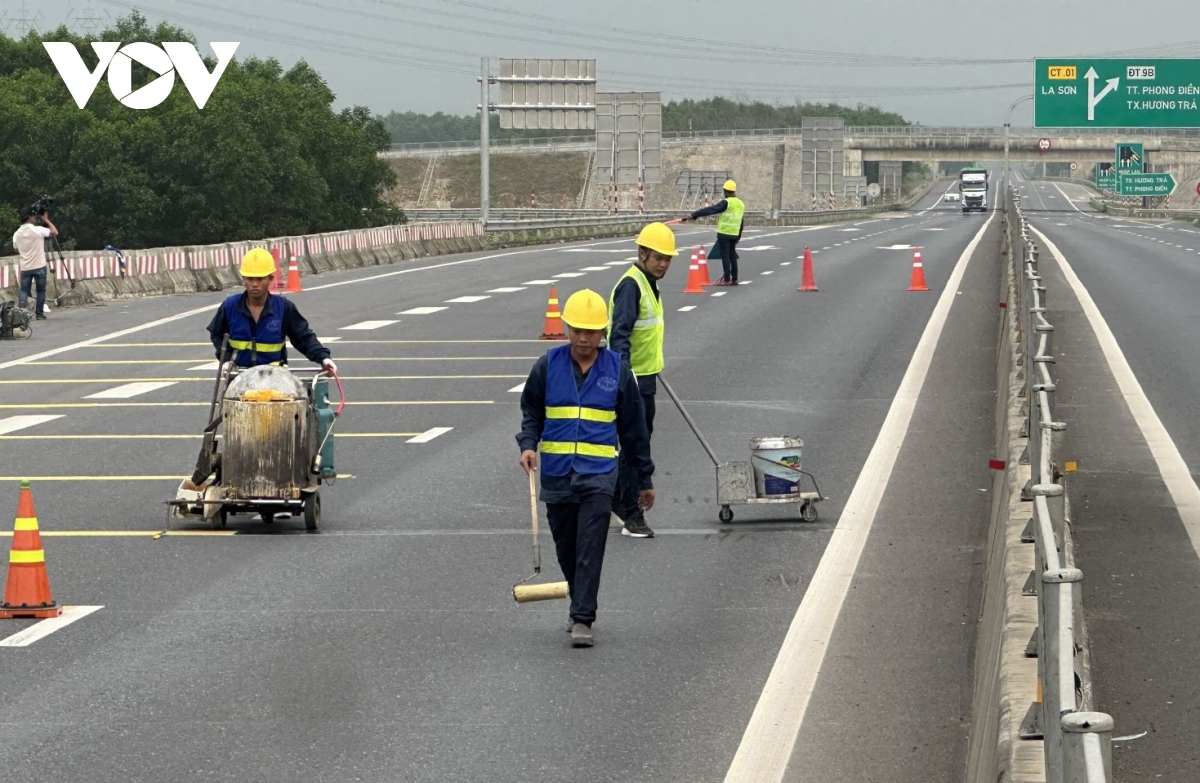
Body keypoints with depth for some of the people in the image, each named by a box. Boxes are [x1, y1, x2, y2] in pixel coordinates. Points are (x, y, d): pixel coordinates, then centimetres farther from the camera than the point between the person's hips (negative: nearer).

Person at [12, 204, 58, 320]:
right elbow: (55, 232, -4)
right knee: (41, 290, 8)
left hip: (25, 268, 3)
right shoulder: (37, 230, -12)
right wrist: (46, 220, 3)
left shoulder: (17, 234, 2)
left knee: (24, 290, 2)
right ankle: (39, 313, 8)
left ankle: (21, 311, -18)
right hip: (39, 266, -3)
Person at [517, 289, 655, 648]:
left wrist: (644, 477, 13)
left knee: (590, 548, -12)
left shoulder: (617, 370, 2)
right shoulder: (548, 366, 3)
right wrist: (528, 444, -8)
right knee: (566, 548, 11)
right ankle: (581, 605, 30)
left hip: (598, 474, -2)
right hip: (556, 473, 2)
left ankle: (583, 620, -13)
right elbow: (530, 410, 13)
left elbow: (634, 427, 9)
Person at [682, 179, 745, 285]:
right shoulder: (741, 204, 11)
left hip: (724, 233, -7)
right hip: (734, 234, 7)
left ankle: (727, 279, -4)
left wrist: (693, 215, -26)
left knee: (725, 255, -3)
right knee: (732, 255, 13)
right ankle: (734, 279, 15)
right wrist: (738, 237, 24)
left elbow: (710, 210, -22)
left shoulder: (726, 203, -13)